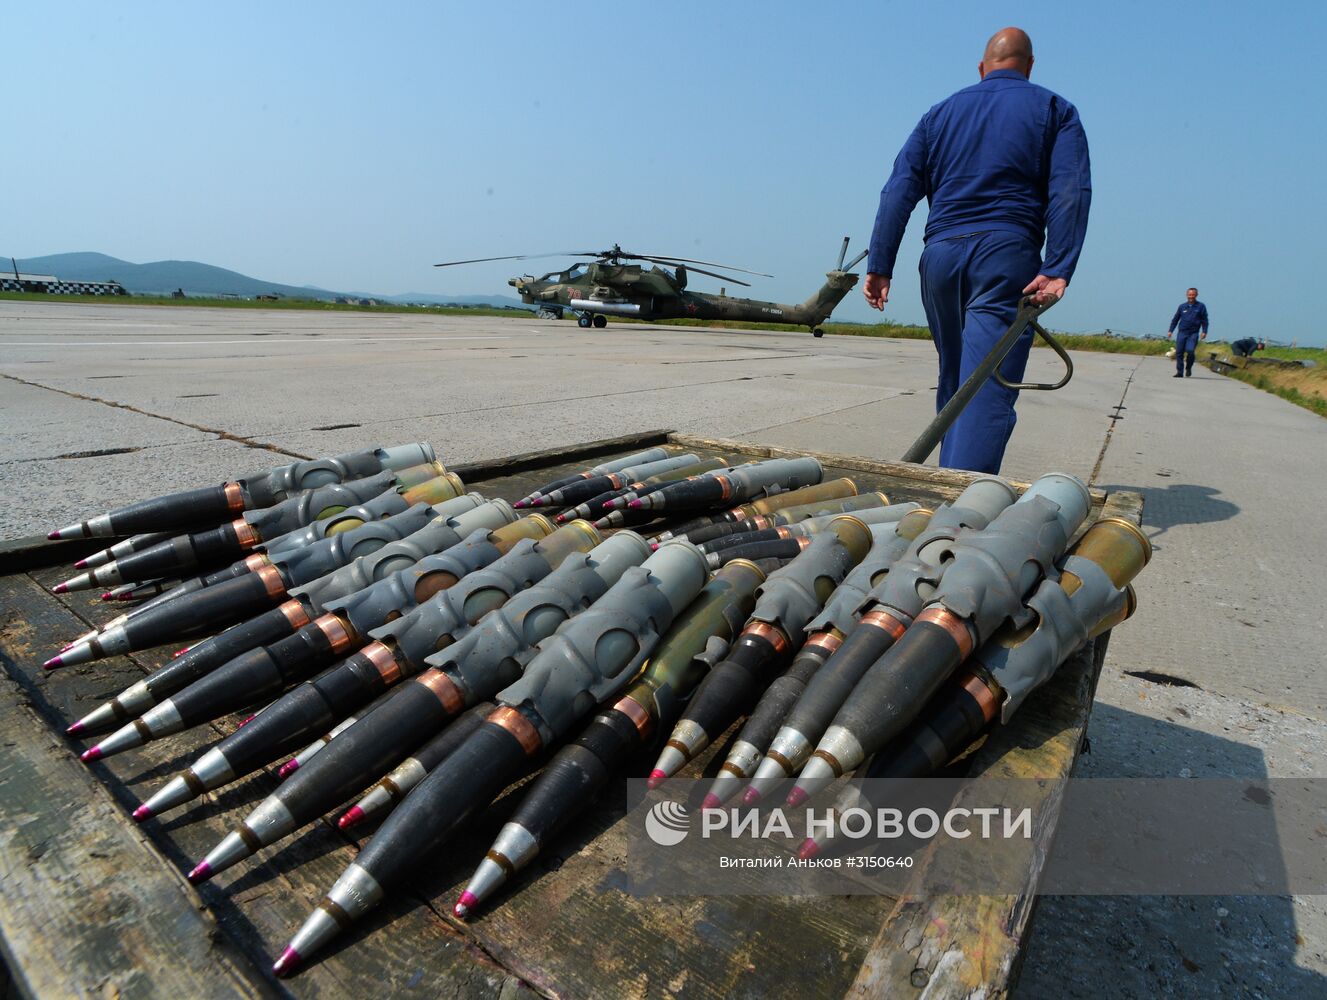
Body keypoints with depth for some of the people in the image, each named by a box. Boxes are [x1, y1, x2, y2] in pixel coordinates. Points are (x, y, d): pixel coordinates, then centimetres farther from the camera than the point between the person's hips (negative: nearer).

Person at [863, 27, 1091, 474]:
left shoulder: (940, 113, 20)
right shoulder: (1054, 109, 12)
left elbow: (898, 192, 7)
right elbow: (1071, 192, -4)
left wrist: (880, 265, 3)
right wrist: (1058, 269, -11)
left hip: (940, 256, 4)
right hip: (1006, 256, -3)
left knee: (953, 382, 16)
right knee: (987, 392, -11)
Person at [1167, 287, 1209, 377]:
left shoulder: (1201, 306, 5)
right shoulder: (1182, 306, 9)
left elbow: (1204, 320, 6)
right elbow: (1175, 319, 16)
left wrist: (1204, 332, -3)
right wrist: (1170, 331, 9)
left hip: (1193, 334, -2)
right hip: (1181, 332, 2)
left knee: (1190, 351, -17)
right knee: (1179, 353, -1)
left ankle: (1188, 369, 5)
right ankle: (1179, 372, 8)